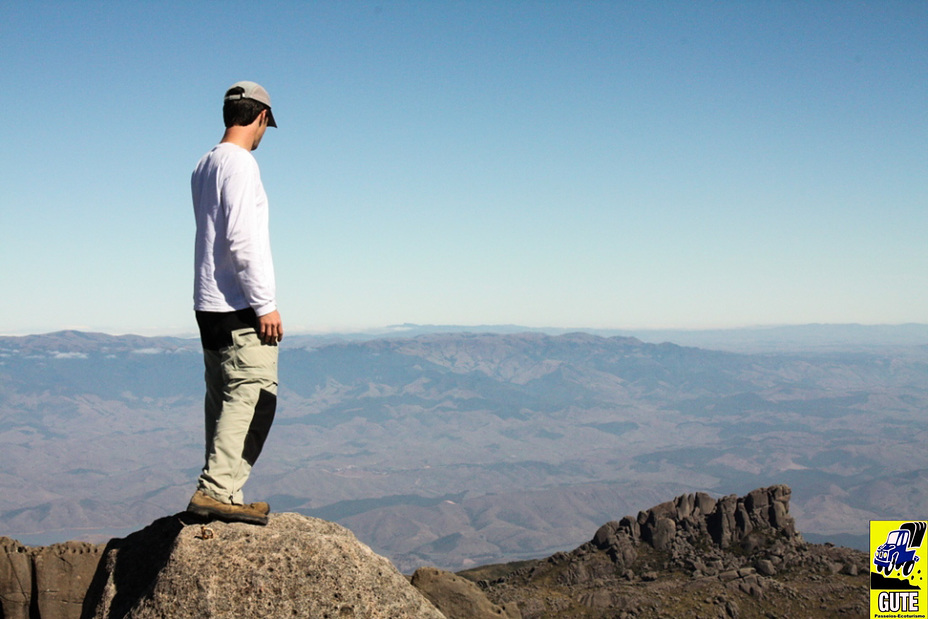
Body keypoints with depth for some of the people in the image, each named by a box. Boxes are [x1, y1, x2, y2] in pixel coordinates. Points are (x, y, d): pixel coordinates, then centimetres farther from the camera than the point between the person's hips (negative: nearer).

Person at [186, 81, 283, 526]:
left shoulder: (204, 166, 16)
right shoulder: (240, 163, -11)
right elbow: (242, 240, -19)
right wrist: (265, 304, -17)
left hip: (209, 305, 9)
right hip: (240, 306, -9)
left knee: (223, 400, 10)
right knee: (252, 395, -11)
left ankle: (220, 494, 11)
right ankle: (216, 489, -17)